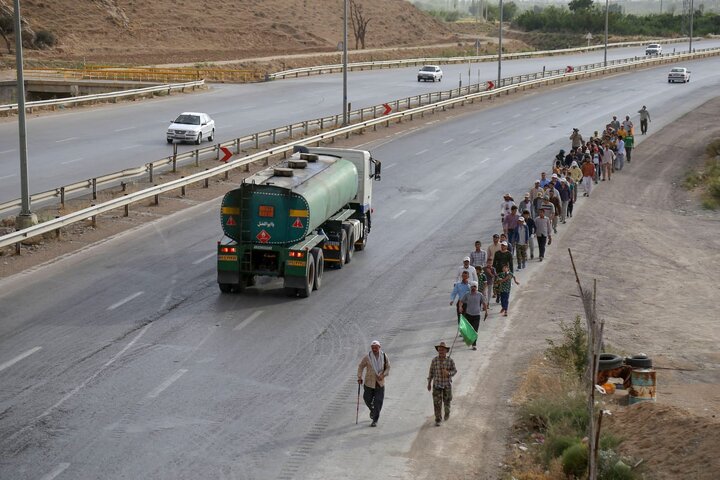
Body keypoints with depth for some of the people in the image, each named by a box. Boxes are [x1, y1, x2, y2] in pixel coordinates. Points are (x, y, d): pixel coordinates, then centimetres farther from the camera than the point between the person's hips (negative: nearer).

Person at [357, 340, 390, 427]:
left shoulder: (384, 356, -4)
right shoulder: (367, 357, -9)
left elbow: (388, 367, 6)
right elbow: (360, 366, 3)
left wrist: (383, 375, -10)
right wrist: (359, 377, -5)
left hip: (380, 383, 0)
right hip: (369, 382, 0)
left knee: (378, 401, -4)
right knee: (367, 399, 6)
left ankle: (375, 420, 3)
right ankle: (372, 409, 40)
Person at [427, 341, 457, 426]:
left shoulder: (450, 360, -13)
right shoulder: (434, 360, -8)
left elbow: (454, 371, -4)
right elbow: (431, 372, 1)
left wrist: (448, 373, -27)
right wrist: (429, 383, 4)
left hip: (447, 384, 0)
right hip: (437, 384, 0)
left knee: (447, 401, 16)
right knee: (437, 403, -6)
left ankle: (447, 413, 46)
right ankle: (438, 420, 1)